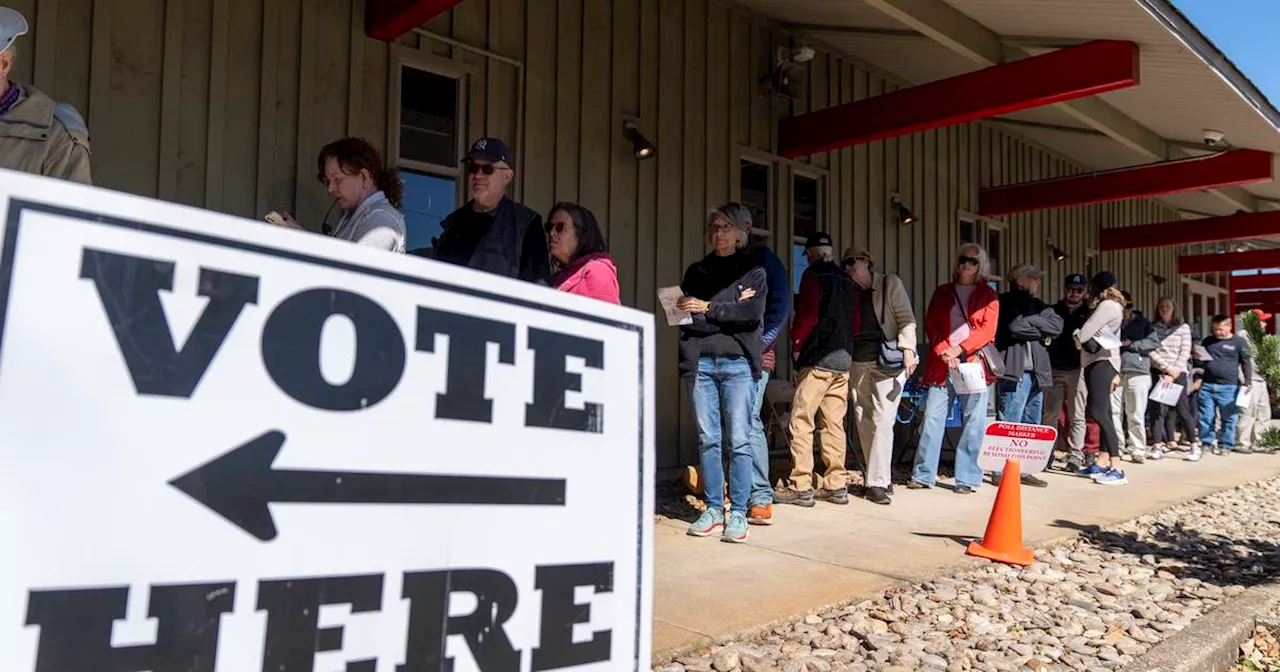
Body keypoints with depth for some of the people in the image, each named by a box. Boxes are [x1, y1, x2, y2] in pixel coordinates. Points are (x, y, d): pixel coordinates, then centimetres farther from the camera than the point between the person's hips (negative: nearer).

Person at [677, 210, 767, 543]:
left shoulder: (752, 269, 10)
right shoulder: (696, 271, 17)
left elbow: (753, 313, -5)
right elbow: (683, 313, 5)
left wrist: (708, 309, -6)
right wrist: (732, 309, -6)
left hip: (737, 362, -2)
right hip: (700, 362, 2)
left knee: (739, 440, -3)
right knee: (708, 439, 3)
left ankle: (738, 513, 2)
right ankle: (713, 509, 10)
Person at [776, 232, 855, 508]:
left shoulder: (813, 275, -5)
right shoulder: (848, 281, 16)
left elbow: (806, 315, -11)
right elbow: (855, 321, 16)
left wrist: (797, 345, 0)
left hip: (817, 360, -7)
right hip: (843, 361, 7)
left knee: (801, 422, -5)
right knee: (834, 423, 9)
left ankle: (800, 487, -7)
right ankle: (836, 485, 11)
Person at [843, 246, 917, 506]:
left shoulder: (890, 283, 4)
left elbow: (906, 318, -4)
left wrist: (907, 348, -18)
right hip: (858, 363, 6)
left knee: (882, 420, -12)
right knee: (863, 423, 4)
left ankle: (878, 483, -12)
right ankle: (874, 478, 12)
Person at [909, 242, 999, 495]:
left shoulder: (988, 295, 10)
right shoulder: (942, 292, 15)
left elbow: (987, 329, -2)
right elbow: (931, 325, 7)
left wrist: (959, 350, -13)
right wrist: (944, 352, -9)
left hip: (974, 362, -1)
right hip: (942, 363, 2)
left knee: (973, 423, -2)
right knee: (932, 418, -1)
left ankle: (968, 478, 4)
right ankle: (924, 475, 5)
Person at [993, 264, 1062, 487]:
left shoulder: (1038, 305, 20)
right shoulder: (1006, 302, -2)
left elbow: (1057, 325, 4)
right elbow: (1015, 327, -18)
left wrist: (1029, 321, -8)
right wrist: (1042, 332, -3)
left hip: (1036, 374, 8)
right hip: (1014, 372, -8)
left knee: (1031, 426, 11)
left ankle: (1024, 470, 17)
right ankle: (1002, 472, -5)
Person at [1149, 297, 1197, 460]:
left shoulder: (1183, 327, 8)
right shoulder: (1153, 329, 9)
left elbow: (1185, 353, 2)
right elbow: (1151, 352, 0)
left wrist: (1173, 374, -6)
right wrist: (1168, 369, -10)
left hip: (1178, 373, 0)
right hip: (1158, 373, 0)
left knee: (1182, 410, -4)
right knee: (1160, 409, -7)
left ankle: (1194, 446, 3)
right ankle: (1157, 446, -5)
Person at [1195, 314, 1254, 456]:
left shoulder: (1239, 342, 2)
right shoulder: (1208, 341, 14)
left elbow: (1246, 363, 2)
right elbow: (1200, 360, 26)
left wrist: (1248, 382, -7)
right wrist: (1198, 357, 2)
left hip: (1229, 387, -3)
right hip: (1207, 386, 3)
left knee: (1229, 418, 2)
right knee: (1206, 418, 3)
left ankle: (1226, 445, 11)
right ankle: (1207, 443, 13)